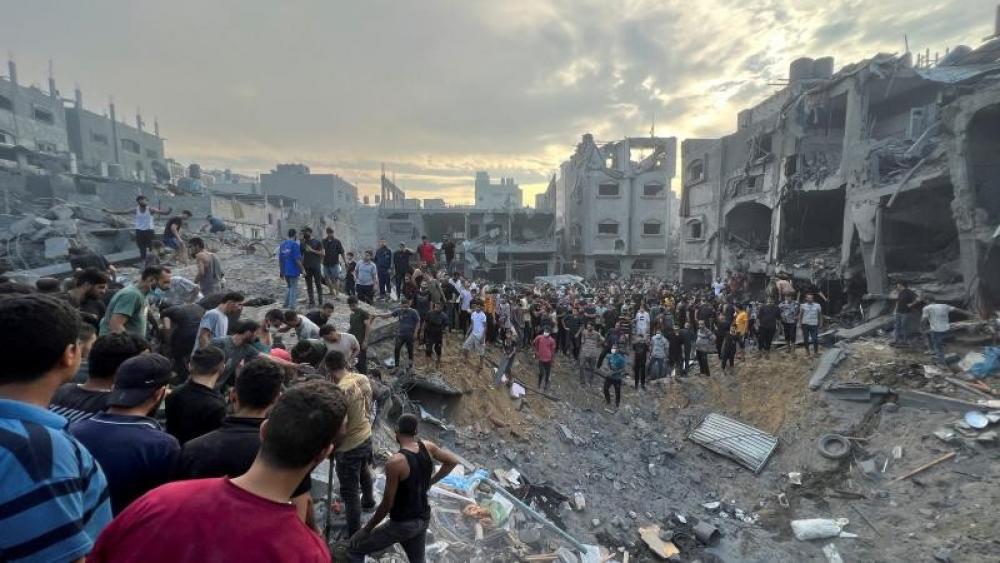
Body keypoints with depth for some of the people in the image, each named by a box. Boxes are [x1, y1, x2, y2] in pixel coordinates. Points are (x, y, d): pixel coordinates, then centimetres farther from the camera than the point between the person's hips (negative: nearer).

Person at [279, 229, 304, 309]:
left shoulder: (282, 245, 9)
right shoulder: (295, 244, -12)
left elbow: (280, 259, 12)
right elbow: (297, 260, -17)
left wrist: (281, 272, 19)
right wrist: (302, 270, -9)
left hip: (285, 271, 7)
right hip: (293, 271, -7)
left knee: (290, 288, 22)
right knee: (294, 289, 3)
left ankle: (286, 305, 20)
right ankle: (292, 307, 5)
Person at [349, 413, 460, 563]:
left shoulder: (395, 462, -26)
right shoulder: (427, 447, -9)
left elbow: (387, 504, -19)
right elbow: (453, 461, 5)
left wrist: (366, 529, -4)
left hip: (402, 524, -6)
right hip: (423, 519, 6)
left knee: (355, 548, 12)